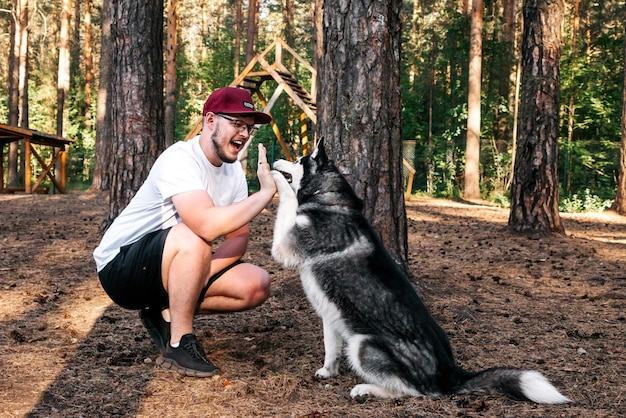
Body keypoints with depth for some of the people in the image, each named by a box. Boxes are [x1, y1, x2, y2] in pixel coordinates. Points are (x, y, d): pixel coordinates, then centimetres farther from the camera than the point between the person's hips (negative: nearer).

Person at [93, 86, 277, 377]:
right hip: (121, 267, -8)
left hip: (171, 268, 8)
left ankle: (167, 314, 5)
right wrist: (266, 192, -32)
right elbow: (208, 226, -40)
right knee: (191, 239, -37)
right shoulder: (179, 160, -25)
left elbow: (239, 238, -2)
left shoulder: (233, 171, 1)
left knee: (257, 285, -9)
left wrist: (199, 272, -20)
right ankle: (179, 345, -21)